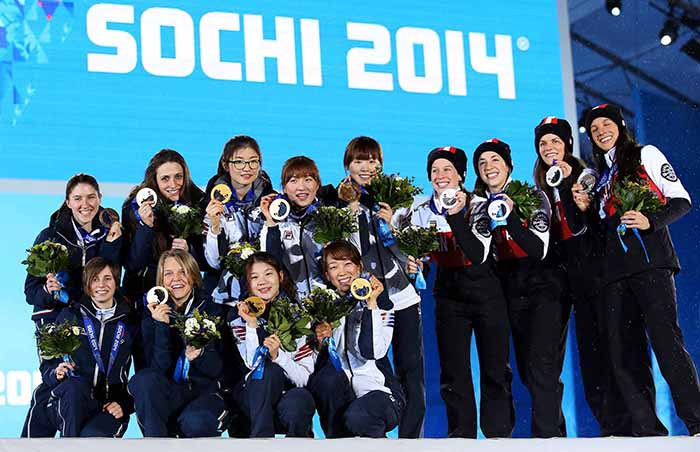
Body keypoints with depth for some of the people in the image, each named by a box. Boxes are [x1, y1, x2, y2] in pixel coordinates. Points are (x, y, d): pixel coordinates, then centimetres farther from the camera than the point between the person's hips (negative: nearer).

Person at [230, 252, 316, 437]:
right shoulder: (239, 316, 2)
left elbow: (306, 377, -6)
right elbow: (254, 365, -11)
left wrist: (278, 355, -23)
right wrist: (252, 325, -20)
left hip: (292, 390, -1)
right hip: (255, 397, 1)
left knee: (298, 401, -37)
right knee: (269, 370, -32)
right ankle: (260, 437, -31)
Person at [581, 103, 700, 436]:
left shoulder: (646, 155, 9)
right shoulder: (601, 175, 24)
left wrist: (651, 221, -15)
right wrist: (586, 209, 6)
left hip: (651, 259, -6)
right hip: (616, 268, 6)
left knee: (665, 340, -19)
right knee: (623, 353, -2)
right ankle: (648, 431, -1)